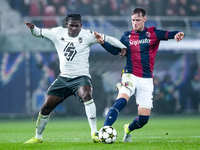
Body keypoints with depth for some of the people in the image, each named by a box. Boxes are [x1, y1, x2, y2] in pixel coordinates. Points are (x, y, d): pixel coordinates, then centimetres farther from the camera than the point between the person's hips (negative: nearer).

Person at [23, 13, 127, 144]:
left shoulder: (86, 35, -5)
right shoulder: (58, 33, 4)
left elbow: (107, 39, -5)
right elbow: (38, 33, 11)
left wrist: (123, 47, -16)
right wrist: (32, 28, -10)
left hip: (81, 77, -4)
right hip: (63, 78, 4)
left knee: (86, 95, -36)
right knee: (46, 107, 3)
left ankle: (94, 133, -34)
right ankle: (38, 137, 25)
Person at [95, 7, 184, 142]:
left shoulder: (153, 34, 2)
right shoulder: (127, 36, 8)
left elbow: (167, 34, -13)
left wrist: (177, 35, -36)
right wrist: (103, 42, 2)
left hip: (147, 80, 0)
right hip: (130, 76, 0)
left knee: (144, 118, 0)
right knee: (121, 101, -30)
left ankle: (129, 129, 33)